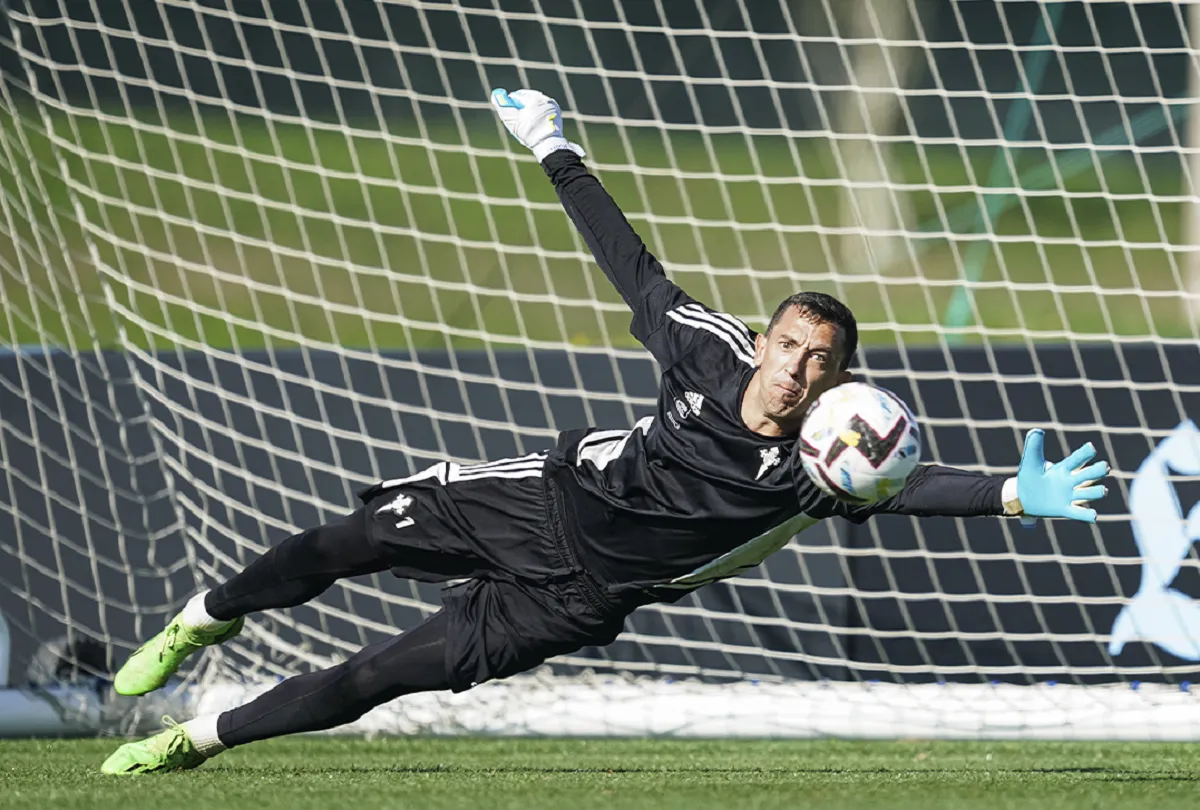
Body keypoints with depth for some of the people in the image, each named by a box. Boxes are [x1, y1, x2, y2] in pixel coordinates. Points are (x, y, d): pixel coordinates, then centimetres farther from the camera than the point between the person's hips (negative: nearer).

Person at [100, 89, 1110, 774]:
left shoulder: (820, 468, -22)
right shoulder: (714, 353, -15)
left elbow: (909, 486, -37)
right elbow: (634, 267, -5)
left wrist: (1013, 495, -54)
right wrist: (558, 154, 1)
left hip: (574, 594, -2)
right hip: (545, 498, 2)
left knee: (381, 675, -6)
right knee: (342, 547, 2)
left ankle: (201, 737, 11)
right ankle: (203, 623, 32)